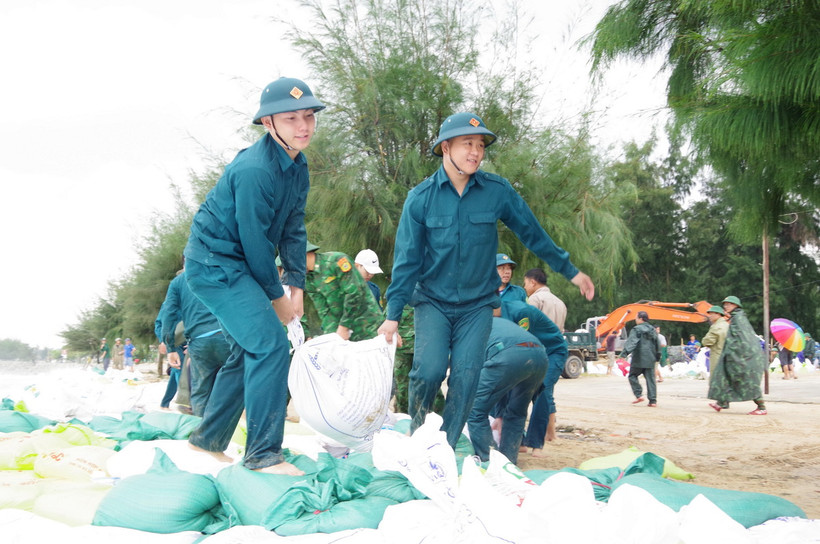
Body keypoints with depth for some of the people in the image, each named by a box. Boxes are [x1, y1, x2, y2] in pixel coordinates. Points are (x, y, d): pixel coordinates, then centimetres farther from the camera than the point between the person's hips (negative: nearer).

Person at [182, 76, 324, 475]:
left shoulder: (298, 166, 5)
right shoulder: (255, 170, -25)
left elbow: (293, 228, 8)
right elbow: (254, 240, -21)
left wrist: (297, 286, 1)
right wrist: (276, 296, -11)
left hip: (237, 267, 10)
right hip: (215, 264, -10)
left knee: (248, 351, 16)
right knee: (270, 343, -19)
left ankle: (208, 439, 30)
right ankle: (263, 453, -14)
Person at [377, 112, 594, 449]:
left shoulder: (498, 191, -5)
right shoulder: (420, 198, -7)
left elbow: (532, 234, 7)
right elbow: (407, 260, -5)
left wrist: (570, 271, 13)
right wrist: (393, 315, -8)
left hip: (477, 304, 1)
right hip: (432, 301, -1)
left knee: (465, 377, -7)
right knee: (429, 370, -16)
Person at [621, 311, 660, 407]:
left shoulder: (636, 329, -8)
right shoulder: (652, 329, 12)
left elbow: (631, 342, -21)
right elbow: (657, 344, 20)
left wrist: (624, 353, -28)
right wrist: (657, 357, 29)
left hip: (638, 359, -5)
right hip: (650, 359, 5)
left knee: (632, 376, 11)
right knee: (650, 379, 6)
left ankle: (639, 395, -2)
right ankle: (653, 401, 2)